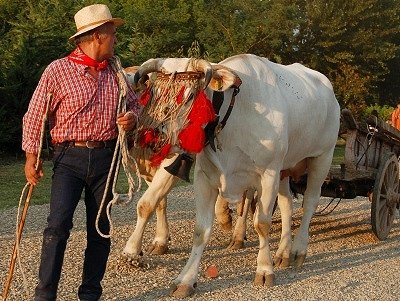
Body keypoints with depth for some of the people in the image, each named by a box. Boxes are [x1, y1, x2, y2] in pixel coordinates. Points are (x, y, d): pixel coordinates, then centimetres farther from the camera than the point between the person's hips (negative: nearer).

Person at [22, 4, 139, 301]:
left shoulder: (115, 73, 9)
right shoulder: (58, 71, -5)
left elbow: (134, 103, 22)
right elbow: (34, 116, -1)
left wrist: (132, 117, -2)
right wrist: (31, 157, -5)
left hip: (105, 158, 5)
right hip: (70, 157, -4)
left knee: (100, 229, 7)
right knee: (59, 224, -15)